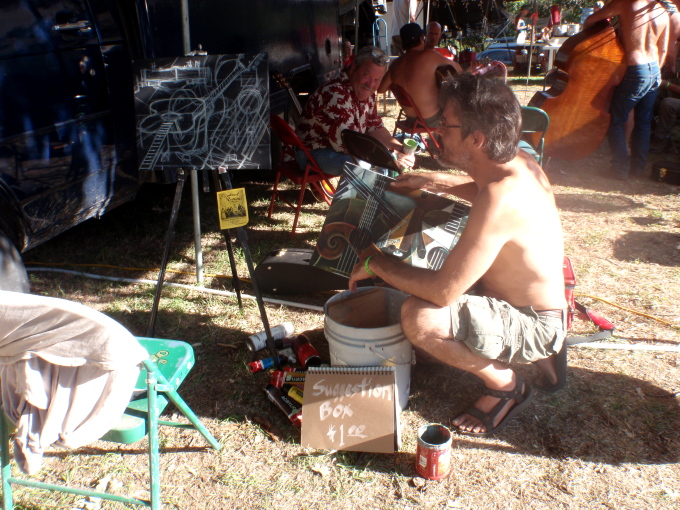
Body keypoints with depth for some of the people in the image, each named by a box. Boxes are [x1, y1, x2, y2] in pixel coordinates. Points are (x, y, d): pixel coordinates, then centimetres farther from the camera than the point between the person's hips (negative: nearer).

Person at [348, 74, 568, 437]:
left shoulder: (500, 198, -34)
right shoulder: (519, 163, -6)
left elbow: (444, 291, -33)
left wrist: (377, 265, -19)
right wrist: (436, 182, 7)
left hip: (533, 324, -9)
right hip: (533, 306, 9)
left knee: (419, 318, -32)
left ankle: (506, 385, -2)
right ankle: (540, 355, 20)